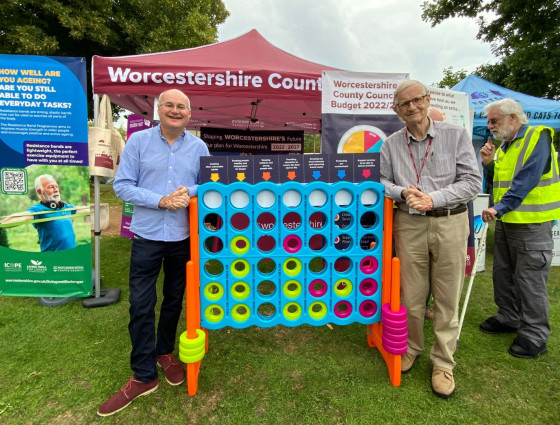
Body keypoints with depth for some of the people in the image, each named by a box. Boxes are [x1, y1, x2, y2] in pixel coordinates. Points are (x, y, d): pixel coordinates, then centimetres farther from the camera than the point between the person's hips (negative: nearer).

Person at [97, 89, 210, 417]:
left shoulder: (199, 147, 3)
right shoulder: (138, 141, -2)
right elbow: (122, 185, -5)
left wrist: (191, 191, -16)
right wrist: (160, 200, -18)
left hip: (183, 238, 2)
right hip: (147, 236, -1)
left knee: (174, 300, 16)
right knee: (141, 305, 3)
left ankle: (164, 352, 40)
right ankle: (144, 376, 20)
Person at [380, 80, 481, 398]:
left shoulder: (456, 135, 0)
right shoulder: (391, 144, 7)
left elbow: (472, 181, -4)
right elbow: (381, 181, 8)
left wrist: (434, 199, -17)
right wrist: (403, 193, -12)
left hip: (450, 223, -1)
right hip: (409, 225, 1)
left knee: (448, 297, 8)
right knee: (411, 295, 10)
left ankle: (443, 362, 25)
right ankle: (412, 348, 33)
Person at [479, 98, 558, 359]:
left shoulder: (538, 137, -10)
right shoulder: (503, 146, 14)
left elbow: (526, 180, -22)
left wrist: (500, 208, -26)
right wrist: (488, 163, 1)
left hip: (531, 223, -8)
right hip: (505, 221, 8)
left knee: (530, 279, 0)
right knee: (503, 274, 16)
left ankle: (535, 335, 14)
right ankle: (508, 318, 33)